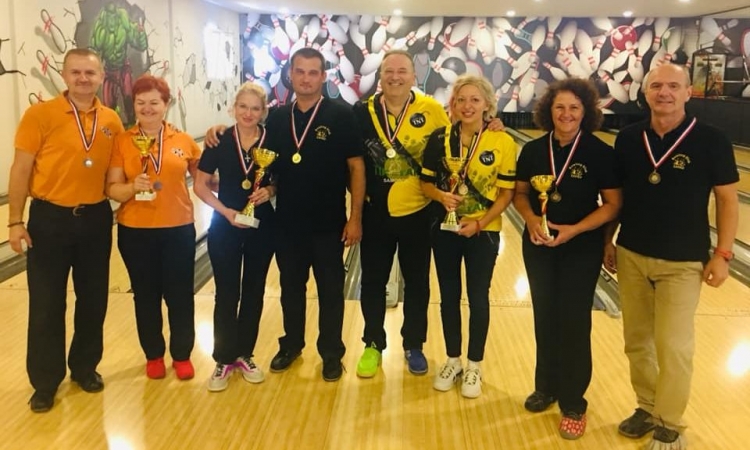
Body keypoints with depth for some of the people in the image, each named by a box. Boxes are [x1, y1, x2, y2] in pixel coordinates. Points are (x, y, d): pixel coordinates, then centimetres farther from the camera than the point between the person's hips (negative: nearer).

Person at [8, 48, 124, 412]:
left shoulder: (112, 121, 3)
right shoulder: (40, 115, -8)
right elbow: (21, 171, -7)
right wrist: (15, 222, -10)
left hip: (96, 218, 4)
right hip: (50, 218, -3)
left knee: (93, 298, 13)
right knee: (46, 304, 4)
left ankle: (85, 367, 32)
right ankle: (45, 382, 18)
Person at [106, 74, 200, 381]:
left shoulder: (184, 141, 1)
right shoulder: (121, 142, -2)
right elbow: (112, 189, -6)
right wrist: (133, 187, -24)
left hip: (178, 229, 0)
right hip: (135, 231, 0)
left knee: (180, 296, 6)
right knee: (146, 296, 11)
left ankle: (182, 355, 24)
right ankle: (154, 355, 29)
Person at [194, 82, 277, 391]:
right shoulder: (220, 141, -6)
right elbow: (200, 185, -2)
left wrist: (270, 191, -15)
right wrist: (225, 210, -15)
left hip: (262, 228, 1)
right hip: (224, 228, -1)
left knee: (253, 292, 10)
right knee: (226, 294, 3)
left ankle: (244, 355, 25)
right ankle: (224, 359, 17)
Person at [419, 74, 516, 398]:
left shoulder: (503, 143, -10)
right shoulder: (439, 139, -4)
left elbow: (506, 193, -8)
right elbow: (426, 182, 1)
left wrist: (479, 223, -18)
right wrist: (442, 196, -20)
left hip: (483, 232, -2)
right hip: (445, 228, 2)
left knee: (478, 299, 8)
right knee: (449, 296, 12)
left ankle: (474, 367, 25)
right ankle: (453, 362, 30)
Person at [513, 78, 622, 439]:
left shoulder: (600, 153, -11)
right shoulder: (533, 151, -1)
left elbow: (613, 204, -10)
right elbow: (519, 193, 7)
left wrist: (574, 229, -21)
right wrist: (531, 218, -14)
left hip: (581, 250, -3)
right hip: (538, 247, 4)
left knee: (574, 323, 2)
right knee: (545, 318, 14)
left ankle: (573, 403, 18)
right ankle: (546, 387, 33)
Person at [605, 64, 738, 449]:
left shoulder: (711, 141, -10)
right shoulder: (628, 139, 0)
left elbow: (727, 199, -6)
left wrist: (722, 254, -9)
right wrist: (608, 242, 8)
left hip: (682, 262, -3)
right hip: (631, 256, 4)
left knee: (673, 346, 2)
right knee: (637, 341, 14)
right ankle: (647, 407, 32)